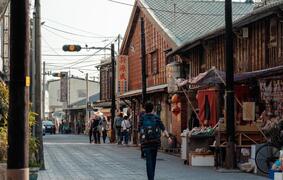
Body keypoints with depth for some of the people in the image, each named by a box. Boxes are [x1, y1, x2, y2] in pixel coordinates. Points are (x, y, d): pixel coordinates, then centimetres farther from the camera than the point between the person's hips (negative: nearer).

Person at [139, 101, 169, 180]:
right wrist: (168, 136, -12)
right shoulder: (156, 118, 2)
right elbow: (163, 128, -7)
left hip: (145, 141, -2)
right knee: (153, 159, 17)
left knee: (149, 161, -5)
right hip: (155, 141, 2)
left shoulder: (142, 118, -1)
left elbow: (139, 129, 6)